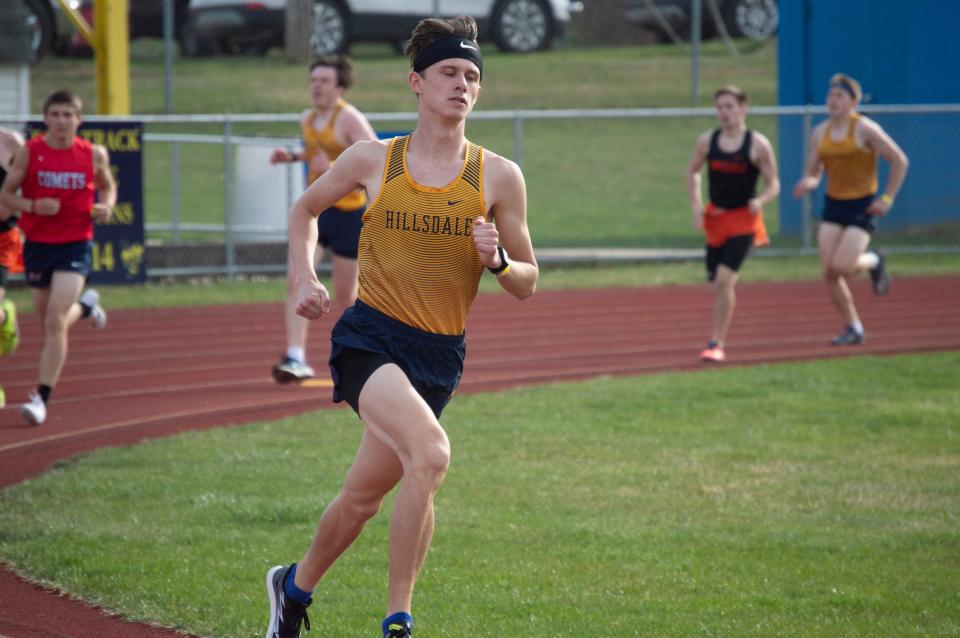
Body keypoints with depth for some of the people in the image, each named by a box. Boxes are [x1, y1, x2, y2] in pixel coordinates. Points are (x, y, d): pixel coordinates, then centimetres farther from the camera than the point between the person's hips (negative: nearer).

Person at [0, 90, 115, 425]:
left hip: (75, 245, -2)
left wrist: (107, 206, -6)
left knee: (55, 321, -15)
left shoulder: (94, 155, -3)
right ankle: (86, 305, 51)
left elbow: (107, 186, 16)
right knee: (51, 324, 14)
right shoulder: (29, 152, -5)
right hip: (37, 243, 2)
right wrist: (33, 205, -20)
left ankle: (42, 397, -11)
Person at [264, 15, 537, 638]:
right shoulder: (373, 160, 1)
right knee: (430, 452, -28)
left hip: (439, 354, 3)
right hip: (368, 337, -3)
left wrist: (498, 260, -13)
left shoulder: (499, 177, 2)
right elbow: (306, 208, 19)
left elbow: (528, 284, 8)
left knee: (363, 496, 10)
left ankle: (296, 586, 39)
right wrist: (305, 279, 5)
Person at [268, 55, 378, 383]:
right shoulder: (307, 119, 8)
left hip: (347, 212, -6)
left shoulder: (350, 120, -15)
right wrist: (292, 157, 11)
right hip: (314, 209, 6)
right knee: (295, 283, -13)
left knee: (344, 297, 4)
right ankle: (296, 359, -18)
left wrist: (333, 168, -30)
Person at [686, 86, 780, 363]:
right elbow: (692, 173, 18)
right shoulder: (708, 141, 2)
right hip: (715, 218, 4)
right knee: (719, 283, 9)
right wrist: (696, 205, 4)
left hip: (744, 219, -4)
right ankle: (719, 338, 30)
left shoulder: (758, 145, -8)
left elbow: (773, 185, -2)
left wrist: (760, 201, -23)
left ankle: (716, 343, -11)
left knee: (724, 279, -16)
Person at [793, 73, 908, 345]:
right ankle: (853, 328, 11)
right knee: (829, 273, -4)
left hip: (862, 208, -5)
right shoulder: (820, 133, 6)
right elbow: (812, 173, 12)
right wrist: (807, 183, -12)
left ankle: (873, 262, 16)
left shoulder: (865, 129, -10)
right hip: (833, 206, 5)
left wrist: (887, 198, -11)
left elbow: (899, 161, -7)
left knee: (841, 267, -19)